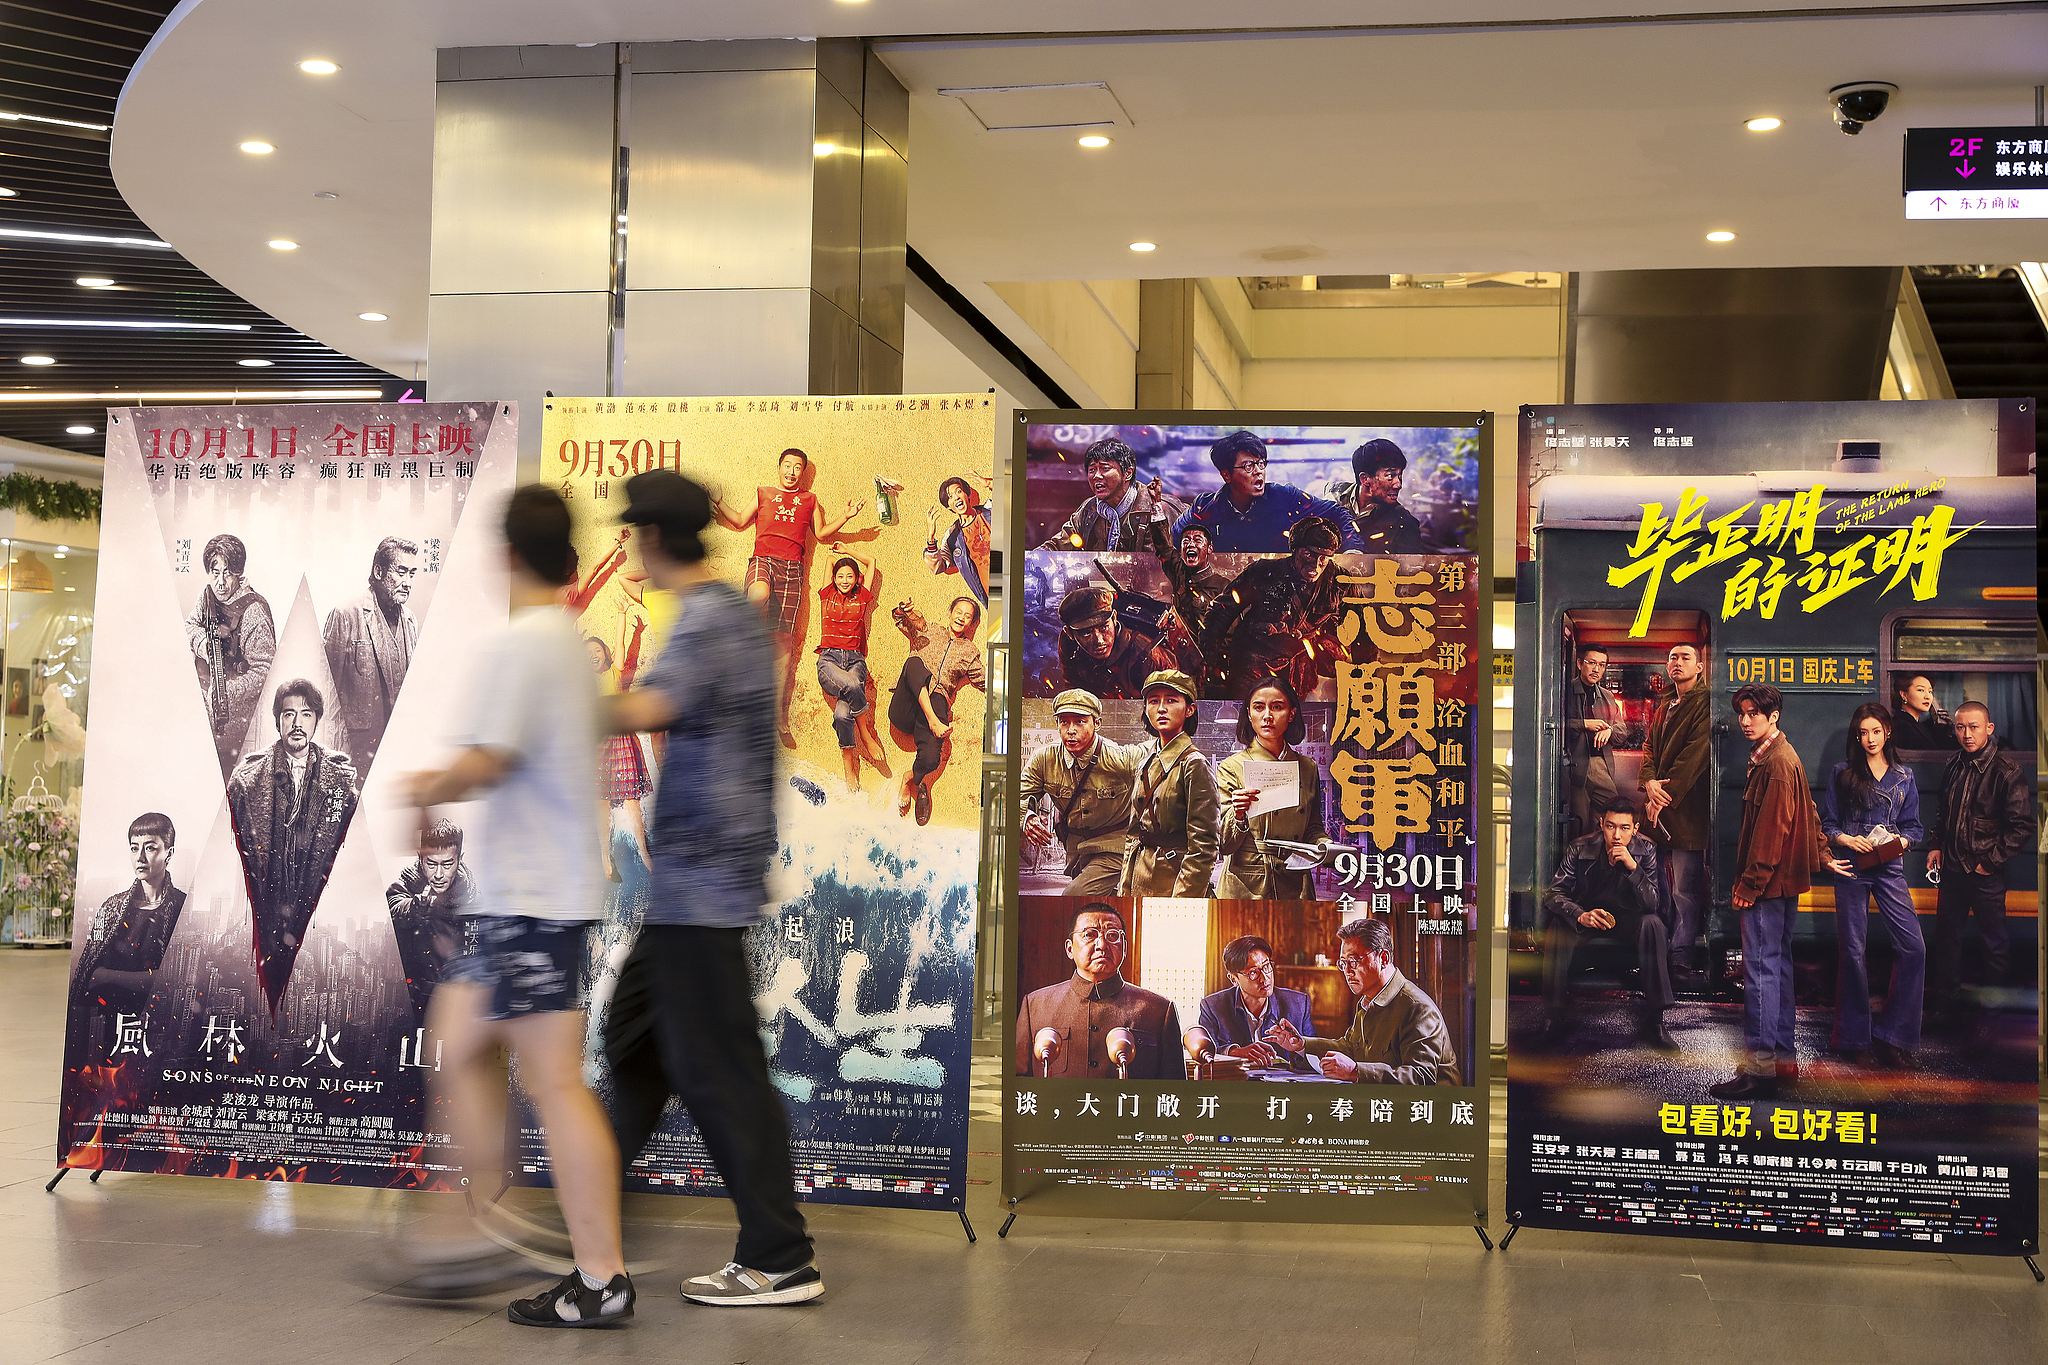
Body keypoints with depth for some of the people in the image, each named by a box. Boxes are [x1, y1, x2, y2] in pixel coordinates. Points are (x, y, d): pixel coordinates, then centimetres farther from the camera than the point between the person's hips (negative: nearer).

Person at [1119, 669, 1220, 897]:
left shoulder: (1193, 763, -9)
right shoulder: (1146, 764, 12)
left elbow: (1203, 847, -14)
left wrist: (1181, 905, -18)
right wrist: (1125, 890, 10)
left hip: (1173, 880, -7)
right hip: (1141, 884, 7)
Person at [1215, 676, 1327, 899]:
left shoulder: (1307, 769, 9)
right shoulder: (1232, 768, -1)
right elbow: (1225, 845, -7)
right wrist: (1238, 816, -26)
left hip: (1295, 889, 3)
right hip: (1244, 889, -3)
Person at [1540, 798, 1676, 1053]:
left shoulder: (1646, 850, -14)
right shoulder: (1581, 848, -15)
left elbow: (1651, 904, -22)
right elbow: (1554, 894, -17)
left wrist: (1633, 867, -37)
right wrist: (1581, 916, -37)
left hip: (1628, 919, 0)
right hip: (1587, 914, 0)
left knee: (1653, 924, -32)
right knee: (1558, 926, -32)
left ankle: (1652, 1020, -27)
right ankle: (1557, 1017, -21)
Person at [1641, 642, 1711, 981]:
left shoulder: (1705, 702, -5)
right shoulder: (1665, 707, 21)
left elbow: (1697, 750, -12)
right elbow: (1649, 747, 16)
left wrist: (1666, 793, -13)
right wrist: (1650, 783, -5)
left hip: (1687, 807, -7)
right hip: (1658, 806, 7)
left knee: (1685, 891, -7)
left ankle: (1681, 960, -3)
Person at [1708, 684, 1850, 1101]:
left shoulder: (1777, 763, -16)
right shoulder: (1770, 756, 15)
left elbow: (1772, 830, -20)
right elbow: (1809, 814, 24)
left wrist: (1749, 884, -19)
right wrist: (1823, 856, 26)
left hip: (1769, 882, -11)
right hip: (1784, 881, 11)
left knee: (1761, 969, -9)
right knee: (1778, 967, 13)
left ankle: (1760, 1066, -8)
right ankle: (1783, 1059, 19)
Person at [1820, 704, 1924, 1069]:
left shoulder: (1904, 777, 13)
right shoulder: (1842, 774, 9)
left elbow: (1914, 827, 13)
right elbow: (1827, 823, 8)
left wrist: (1901, 840, -8)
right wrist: (1846, 839, -11)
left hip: (1890, 866, 1)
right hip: (1851, 864, -1)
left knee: (1914, 946, -13)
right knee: (1852, 950, -1)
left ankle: (1892, 1035, -6)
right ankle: (1853, 1035, 11)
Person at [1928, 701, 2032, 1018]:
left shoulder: (2007, 771, -13)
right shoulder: (1953, 768, 7)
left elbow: (2022, 827, -14)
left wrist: (1991, 862, -13)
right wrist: (1937, 847, 9)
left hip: (1986, 873, -6)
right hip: (1952, 870, 6)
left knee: (1993, 942, 7)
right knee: (1946, 936, 13)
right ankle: (1946, 1000, 26)